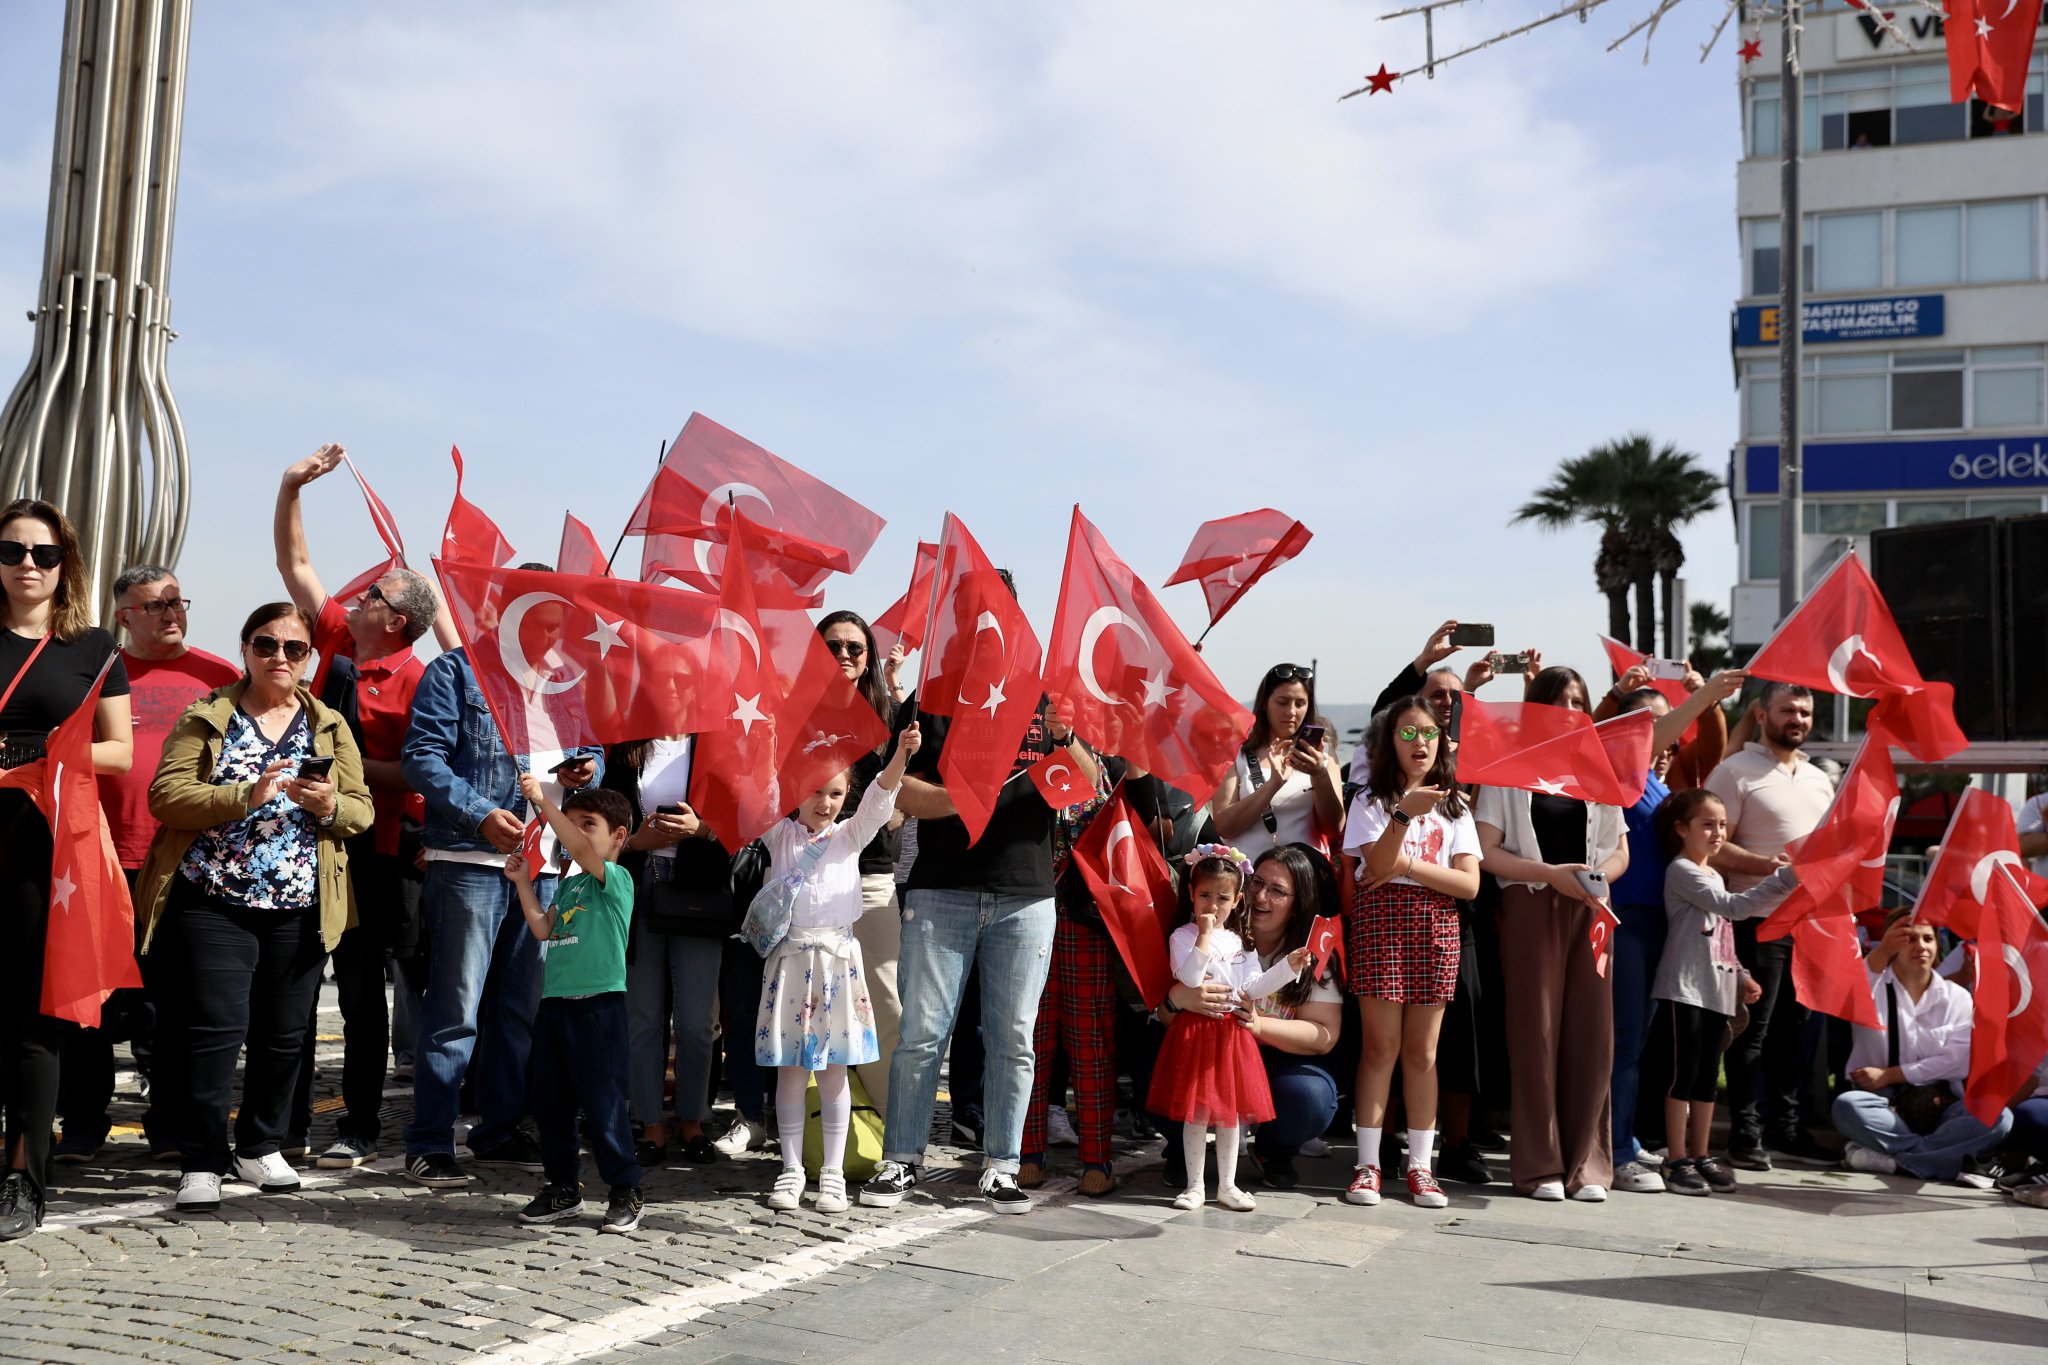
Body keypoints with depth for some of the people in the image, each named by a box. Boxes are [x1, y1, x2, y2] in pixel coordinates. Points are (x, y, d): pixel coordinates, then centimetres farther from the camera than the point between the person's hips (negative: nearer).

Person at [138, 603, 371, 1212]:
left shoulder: (330, 726, 12)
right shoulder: (206, 718, 4)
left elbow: (362, 809, 9)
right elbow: (165, 795, -8)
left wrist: (331, 805, -14)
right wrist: (245, 796, -21)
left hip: (301, 908, 3)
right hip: (214, 902, -3)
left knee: (285, 1033, 8)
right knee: (217, 1026, -9)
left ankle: (261, 1146, 25)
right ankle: (202, 1162, 1)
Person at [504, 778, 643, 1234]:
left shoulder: (616, 880, -6)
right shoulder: (567, 885, 17)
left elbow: (580, 849, -23)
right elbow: (542, 930, 10)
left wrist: (542, 801, -22)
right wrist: (523, 883, 7)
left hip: (598, 1005, -8)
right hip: (554, 1004, 8)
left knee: (603, 1103, -5)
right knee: (550, 1103, 12)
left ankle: (626, 1192, 5)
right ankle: (563, 1188, 23)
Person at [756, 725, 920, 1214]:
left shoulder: (850, 836, 9)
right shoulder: (780, 834, 8)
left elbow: (878, 800, -7)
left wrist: (899, 756, -25)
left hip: (837, 957, 1)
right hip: (789, 956, 0)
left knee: (834, 1068, 3)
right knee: (790, 1068, 4)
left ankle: (833, 1172, 9)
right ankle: (792, 1168, 13)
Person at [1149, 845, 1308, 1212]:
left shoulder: (1241, 942, 13)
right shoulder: (1183, 937, -3)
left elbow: (1254, 987, 5)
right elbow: (1190, 979, -19)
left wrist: (1289, 965, -6)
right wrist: (1205, 935, -20)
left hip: (1233, 1034, 4)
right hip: (1196, 1031, -4)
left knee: (1231, 1111, 9)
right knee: (1197, 1111, 0)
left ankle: (1227, 1185, 20)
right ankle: (1195, 1185, 11)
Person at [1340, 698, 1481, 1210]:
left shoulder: (1453, 806, 12)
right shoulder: (1371, 801, 4)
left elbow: (1470, 884, 1)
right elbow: (1378, 867, -12)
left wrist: (1409, 866, -9)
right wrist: (1405, 814, -23)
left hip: (1435, 926, 2)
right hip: (1380, 921, -2)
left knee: (1422, 1051, 5)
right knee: (1381, 1045, -3)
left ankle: (1420, 1165, 10)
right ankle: (1368, 1163, 3)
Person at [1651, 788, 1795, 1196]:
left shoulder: (1714, 875, 21)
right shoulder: (1682, 871, -8)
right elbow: (1732, 907, -18)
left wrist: (1739, 976, 16)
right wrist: (1784, 879, -22)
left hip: (1716, 989, 9)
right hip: (1685, 988, -8)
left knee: (1708, 1075, 9)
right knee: (1685, 1072, -7)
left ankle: (1700, 1156, 15)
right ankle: (1677, 1161, -3)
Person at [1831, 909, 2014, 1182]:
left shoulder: (1957, 997, 11)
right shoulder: (1874, 987, 5)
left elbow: (1959, 1061, -2)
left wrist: (1889, 1075, -9)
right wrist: (1881, 952, -40)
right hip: (1884, 1104, -2)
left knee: (1998, 1117, -28)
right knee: (1847, 1105, -35)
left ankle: (1889, 1156, -31)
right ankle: (1947, 1155, -31)